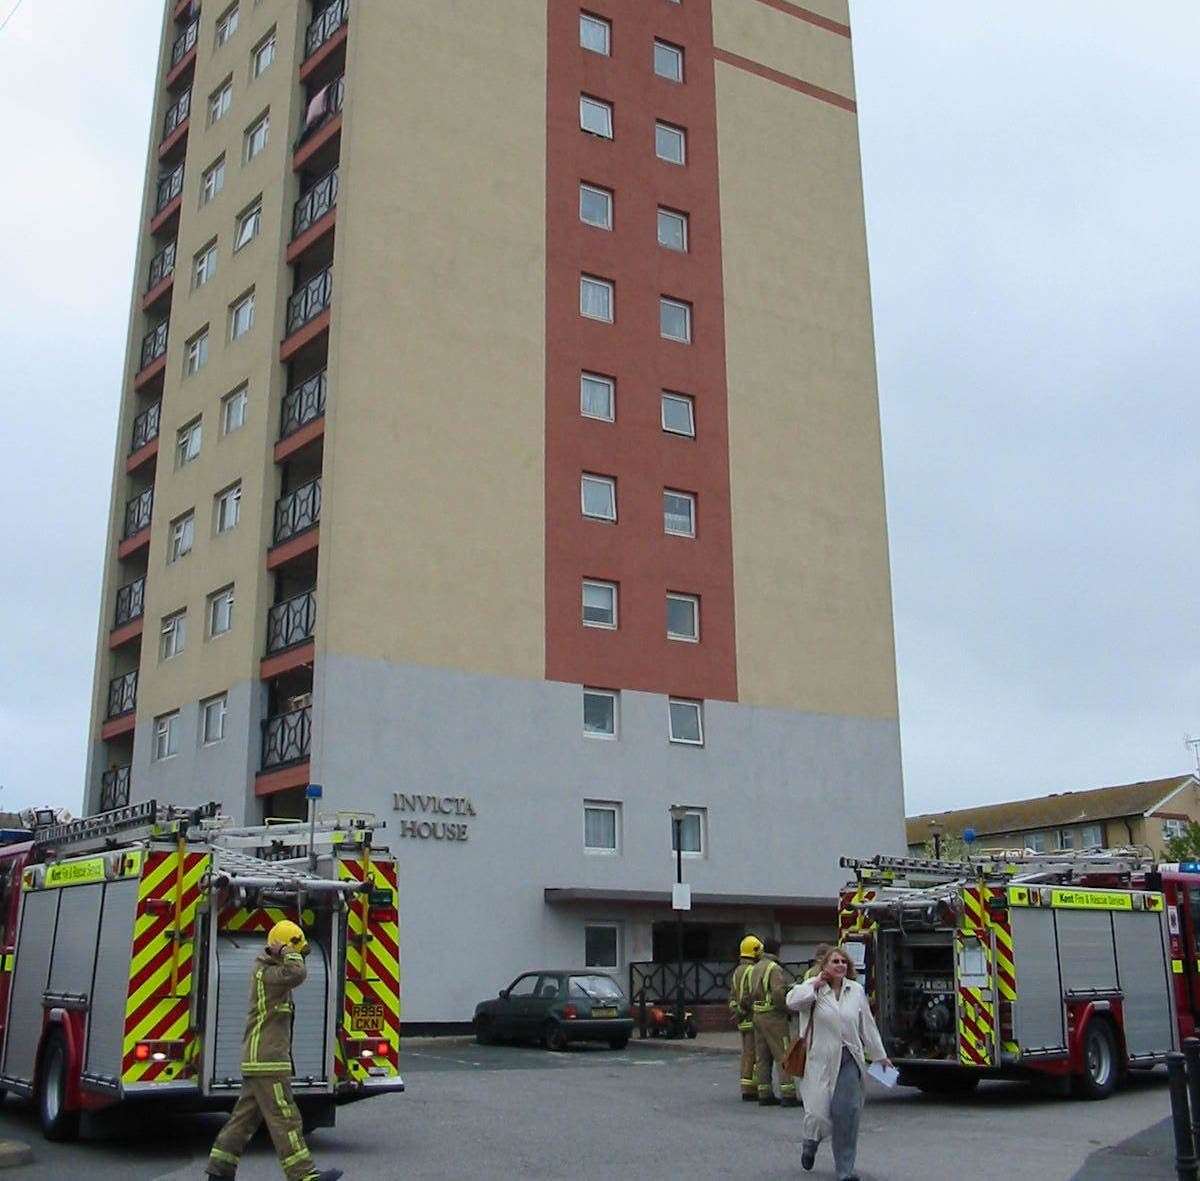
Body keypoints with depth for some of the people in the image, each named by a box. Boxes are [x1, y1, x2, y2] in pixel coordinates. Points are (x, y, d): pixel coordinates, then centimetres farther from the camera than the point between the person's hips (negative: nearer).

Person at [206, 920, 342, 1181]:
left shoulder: (271, 970, 16)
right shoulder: (265, 972, -15)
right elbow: (297, 973, -31)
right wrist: (286, 950, -19)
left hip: (259, 1061, 10)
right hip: (267, 1062, -10)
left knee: (245, 1117, 13)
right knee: (284, 1118, -10)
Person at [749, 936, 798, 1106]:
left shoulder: (755, 968, 15)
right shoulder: (774, 968, -12)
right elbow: (778, 993, -21)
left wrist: (753, 1009, 17)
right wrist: (787, 1011, -10)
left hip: (757, 1016, 8)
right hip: (773, 1016, -8)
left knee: (762, 1057, 9)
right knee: (783, 1055, -5)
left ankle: (765, 1094, 11)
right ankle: (788, 1095, -8)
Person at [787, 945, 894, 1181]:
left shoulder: (856, 990, 7)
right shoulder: (813, 989, -2)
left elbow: (867, 1025, 14)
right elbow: (792, 1002, -22)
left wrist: (879, 1055, 17)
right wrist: (815, 984, -16)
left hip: (849, 1058, 2)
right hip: (821, 1060, -2)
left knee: (847, 1112, -6)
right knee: (819, 1110, 1)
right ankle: (810, 1143, 37)